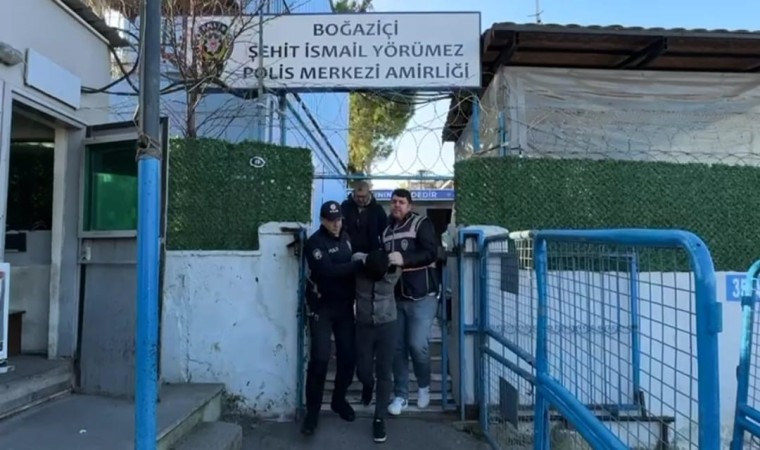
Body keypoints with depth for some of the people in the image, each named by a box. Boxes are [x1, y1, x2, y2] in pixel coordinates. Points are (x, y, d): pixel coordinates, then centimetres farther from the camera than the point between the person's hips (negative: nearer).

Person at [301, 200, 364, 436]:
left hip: (345, 306, 6)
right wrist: (359, 263, -25)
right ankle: (312, 411, 6)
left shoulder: (346, 238, 7)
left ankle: (339, 400, 29)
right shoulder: (314, 242, -13)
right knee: (320, 358, -9)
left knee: (348, 356, 7)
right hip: (321, 308, -5)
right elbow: (328, 270, -26)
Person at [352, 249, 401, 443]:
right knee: (363, 371, 9)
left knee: (384, 374, -1)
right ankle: (368, 385, 45)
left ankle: (379, 419, 14)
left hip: (387, 325, -1)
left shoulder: (395, 269, -18)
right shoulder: (357, 262, -19)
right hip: (363, 325, 1)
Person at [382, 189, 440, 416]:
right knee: (397, 347, 6)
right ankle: (400, 395, 20)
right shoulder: (387, 231, 16)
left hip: (421, 296, -5)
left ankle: (424, 386, 19)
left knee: (417, 344, -9)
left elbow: (431, 253, -17)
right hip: (396, 297, 5)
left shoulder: (421, 224, -3)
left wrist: (404, 259, -28)